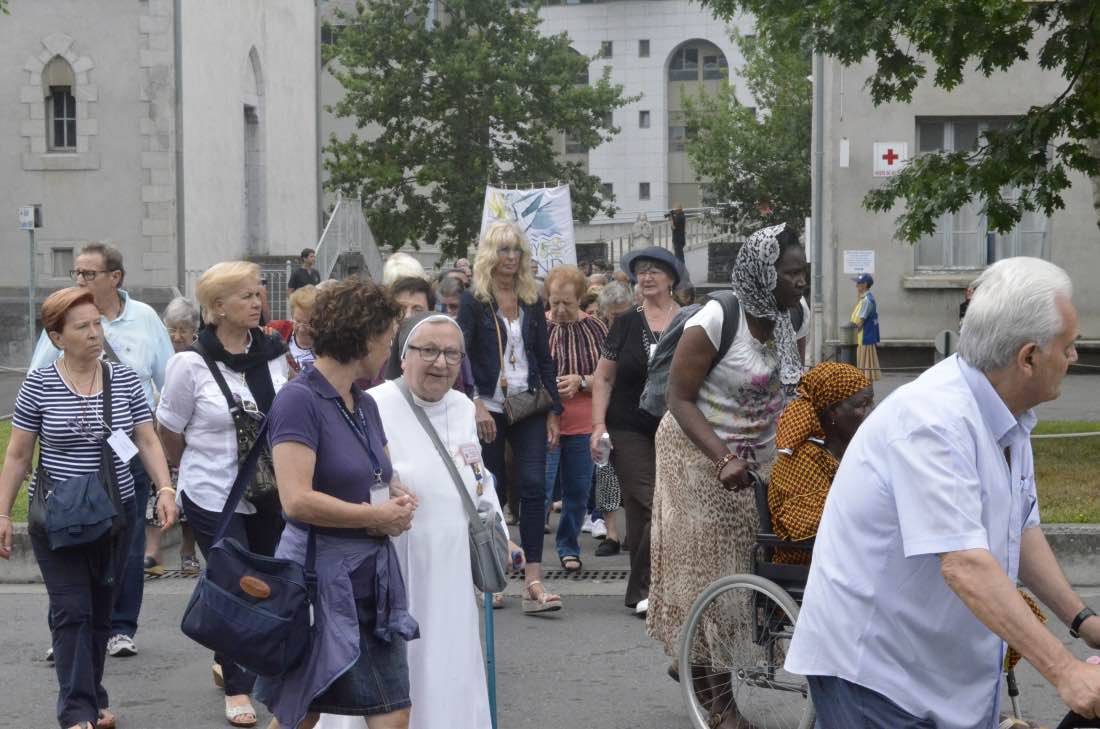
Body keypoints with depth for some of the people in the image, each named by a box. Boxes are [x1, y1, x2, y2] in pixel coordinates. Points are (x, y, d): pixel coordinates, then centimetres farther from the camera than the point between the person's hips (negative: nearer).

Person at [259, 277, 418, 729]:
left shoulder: (365, 404, 12)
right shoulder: (299, 400, -13)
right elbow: (297, 500, -23)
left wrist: (401, 504, 1)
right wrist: (378, 515, -13)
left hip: (374, 577, 7)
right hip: (322, 577, -7)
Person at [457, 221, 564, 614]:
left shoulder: (532, 301, 11)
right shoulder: (474, 300, -1)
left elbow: (544, 358, 13)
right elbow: (460, 355, -7)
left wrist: (553, 411, 9)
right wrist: (475, 404, -17)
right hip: (489, 410, -3)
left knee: (534, 487, -8)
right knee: (493, 492, 3)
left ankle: (533, 582, -11)